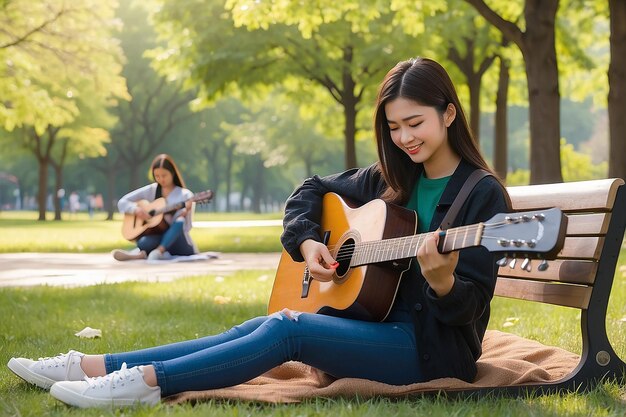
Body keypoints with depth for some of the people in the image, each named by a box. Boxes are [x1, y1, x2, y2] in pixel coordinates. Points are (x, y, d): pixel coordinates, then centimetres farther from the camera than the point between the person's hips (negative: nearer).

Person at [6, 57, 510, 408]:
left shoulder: (482, 194, -10)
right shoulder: (391, 180, 9)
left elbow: (470, 306, -14)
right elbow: (311, 189, 20)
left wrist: (441, 279, -36)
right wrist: (305, 241, 0)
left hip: (434, 347, -6)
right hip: (379, 323, 6)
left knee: (287, 328, -26)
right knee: (258, 329, -12)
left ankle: (149, 381, -29)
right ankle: (93, 367, -16)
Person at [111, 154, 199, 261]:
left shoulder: (185, 195, -3)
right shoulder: (151, 190, 7)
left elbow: (185, 227, -8)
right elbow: (122, 202, 8)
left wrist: (183, 214, -29)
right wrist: (136, 209, -13)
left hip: (179, 244, -1)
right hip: (157, 239, 1)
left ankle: (158, 252, -45)